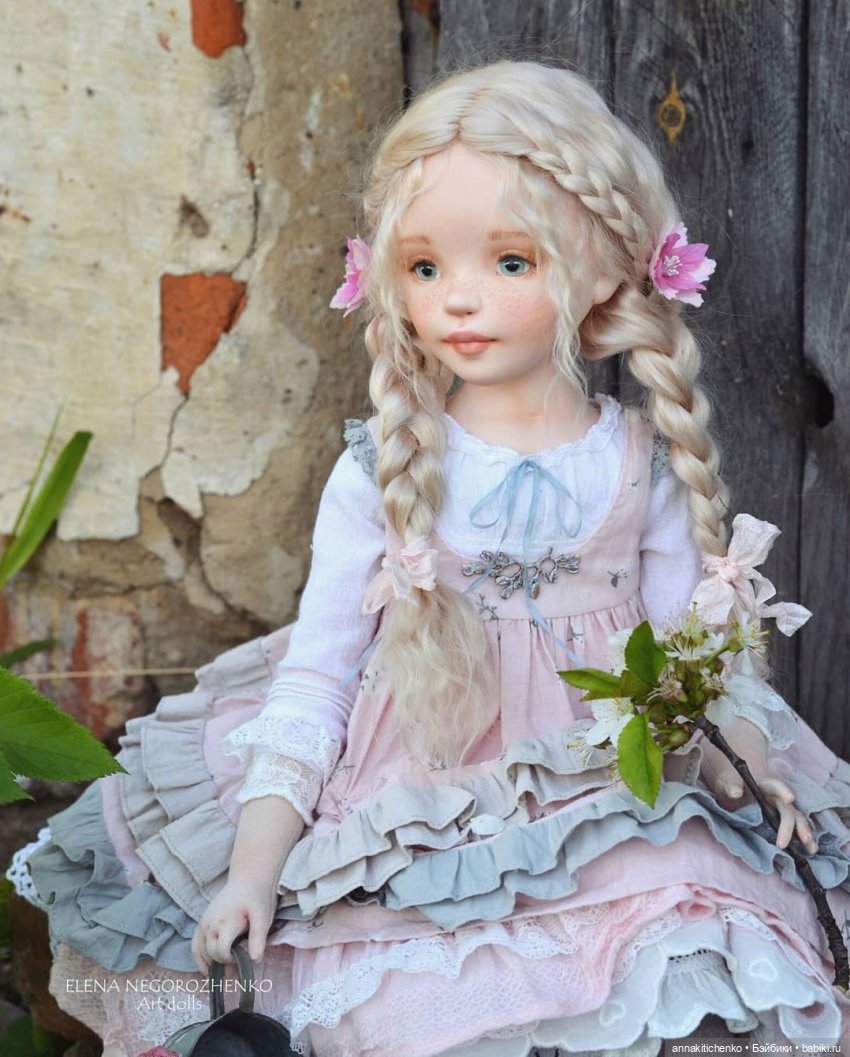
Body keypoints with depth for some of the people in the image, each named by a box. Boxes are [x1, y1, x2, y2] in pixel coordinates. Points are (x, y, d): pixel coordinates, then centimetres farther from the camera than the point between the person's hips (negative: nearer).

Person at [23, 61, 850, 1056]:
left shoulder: (645, 467, 2)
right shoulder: (383, 472, -2)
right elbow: (314, 673, 1)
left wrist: (735, 743, -13)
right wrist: (254, 868, -4)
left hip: (614, 817, 2)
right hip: (413, 818, -1)